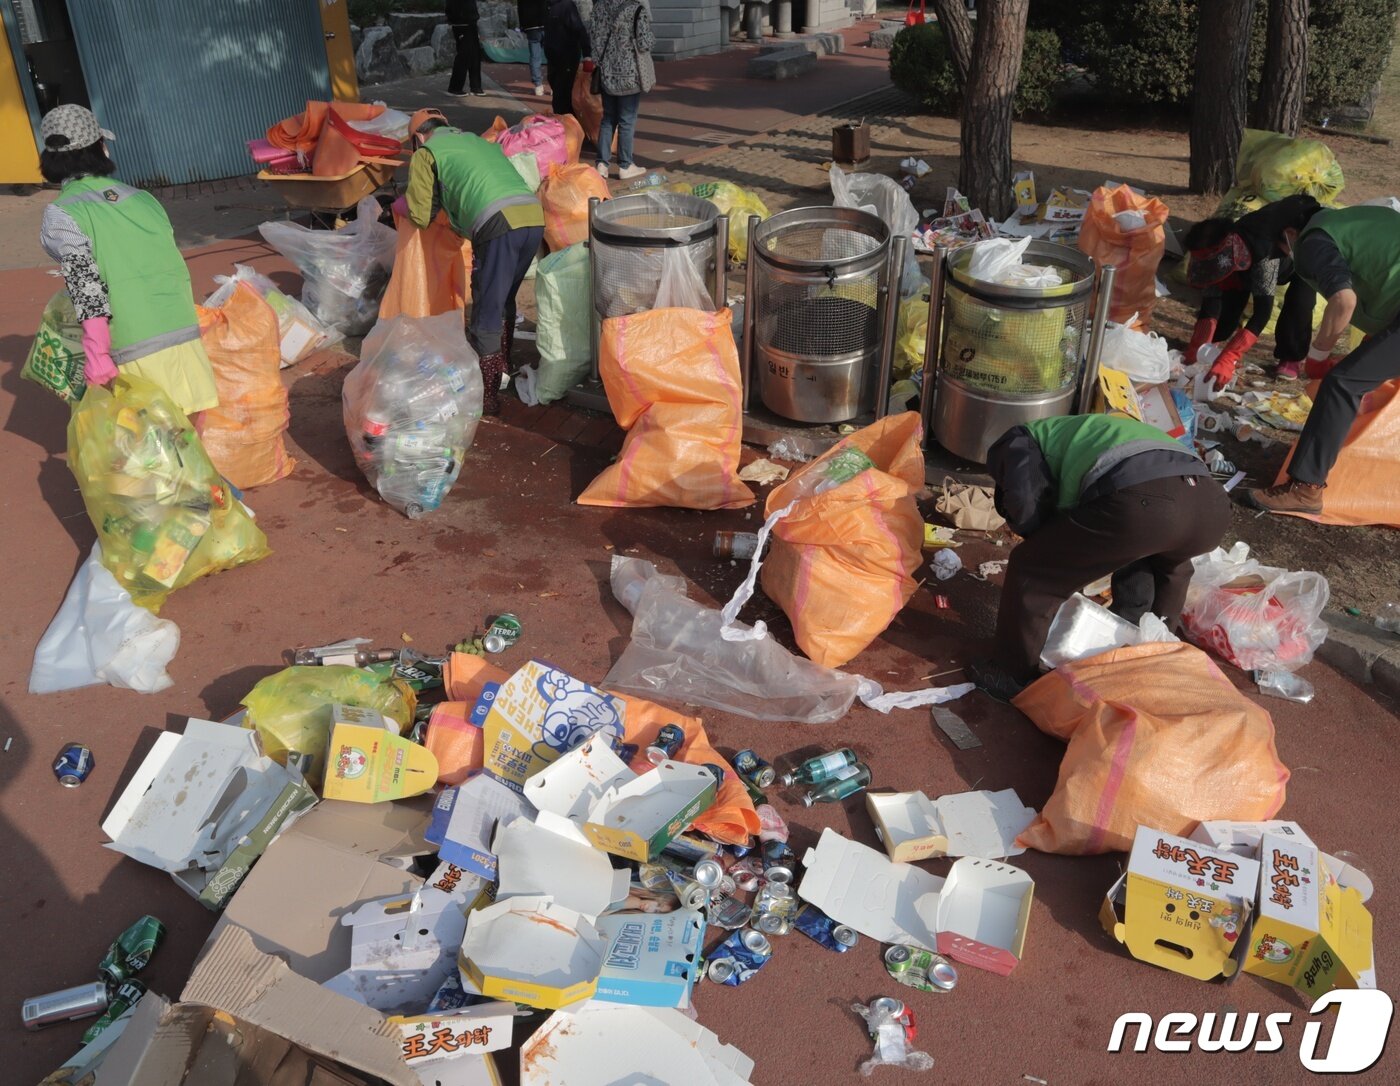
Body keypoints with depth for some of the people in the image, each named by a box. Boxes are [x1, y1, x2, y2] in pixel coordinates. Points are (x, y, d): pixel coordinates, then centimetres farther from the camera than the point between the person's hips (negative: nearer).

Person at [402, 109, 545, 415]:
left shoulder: (426, 152, 17)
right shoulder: (480, 141, 36)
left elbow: (421, 217, 15)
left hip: (498, 224, -6)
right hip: (534, 217, 7)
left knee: (486, 315, 4)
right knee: (504, 300, 25)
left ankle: (488, 395, 9)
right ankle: (502, 367, 38)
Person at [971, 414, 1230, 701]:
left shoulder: (1017, 442, 28)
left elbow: (1026, 503, 3)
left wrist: (1051, 544, 24)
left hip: (1142, 504, -8)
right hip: (1211, 505, 8)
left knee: (1030, 571, 13)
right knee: (1169, 560, 42)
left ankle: (1013, 675, 25)